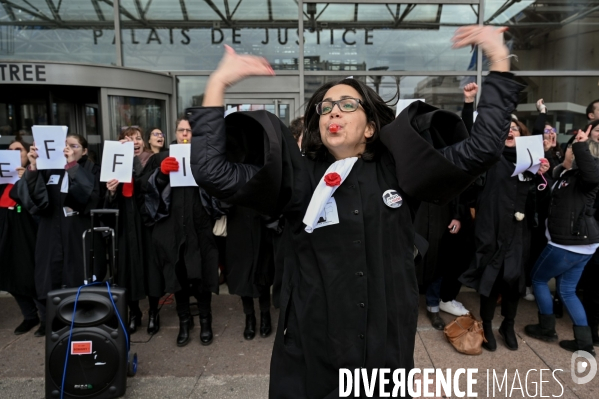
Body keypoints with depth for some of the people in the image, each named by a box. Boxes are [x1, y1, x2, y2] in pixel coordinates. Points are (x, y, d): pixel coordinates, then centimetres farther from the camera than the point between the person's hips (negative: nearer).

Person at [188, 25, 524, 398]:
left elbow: (481, 148, -4)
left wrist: (499, 63, -7)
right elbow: (211, 171, -13)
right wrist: (218, 83, -16)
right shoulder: (295, 177, -5)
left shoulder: (399, 171, -1)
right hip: (312, 351, -1)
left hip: (388, 348, 2)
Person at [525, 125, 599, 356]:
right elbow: (551, 202, 14)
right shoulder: (565, 175, 11)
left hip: (569, 243, -9)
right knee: (567, 291, 15)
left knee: (538, 279, 10)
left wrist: (580, 146, -35)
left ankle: (547, 329, 23)